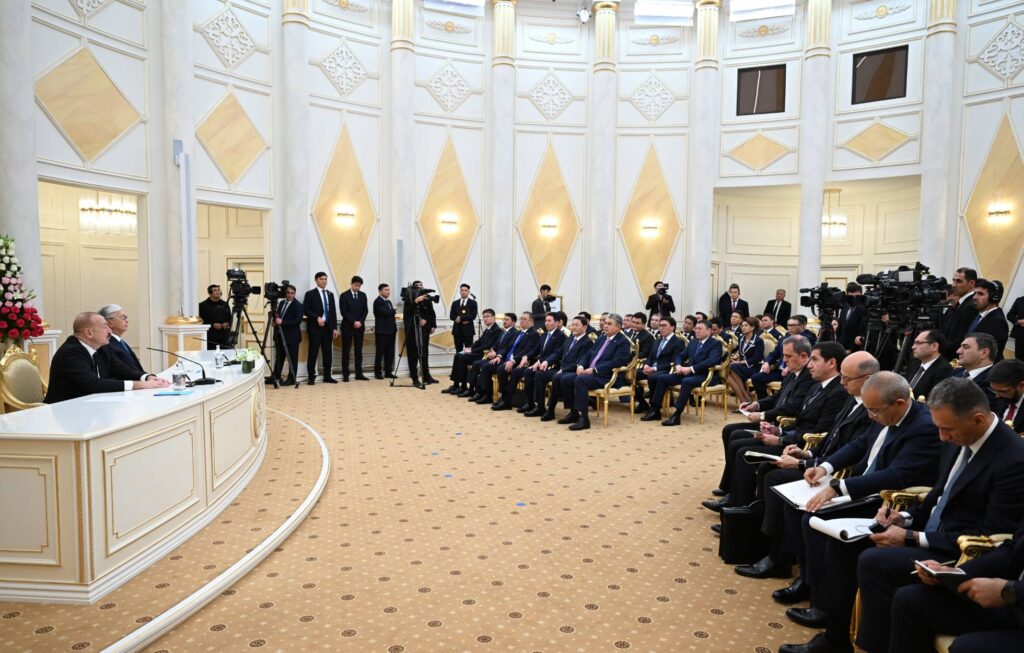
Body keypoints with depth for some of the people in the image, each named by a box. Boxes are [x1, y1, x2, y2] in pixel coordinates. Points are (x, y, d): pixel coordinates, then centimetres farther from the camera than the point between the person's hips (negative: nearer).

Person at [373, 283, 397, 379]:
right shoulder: (377, 302, -8)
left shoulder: (389, 301, 18)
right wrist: (393, 310, -5)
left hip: (391, 331, 7)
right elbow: (385, 313, -21)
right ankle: (378, 373, 4)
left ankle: (388, 372, 12)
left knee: (390, 353, 6)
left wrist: (395, 326, 7)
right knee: (380, 353, -2)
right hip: (382, 331, -7)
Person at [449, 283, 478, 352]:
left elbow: (473, 315, -8)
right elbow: (451, 316, 4)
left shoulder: (473, 303, 3)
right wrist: (463, 320, -11)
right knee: (458, 351, 5)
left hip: (468, 330, -3)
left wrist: (461, 318, -13)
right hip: (457, 330, 3)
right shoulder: (455, 303, 13)